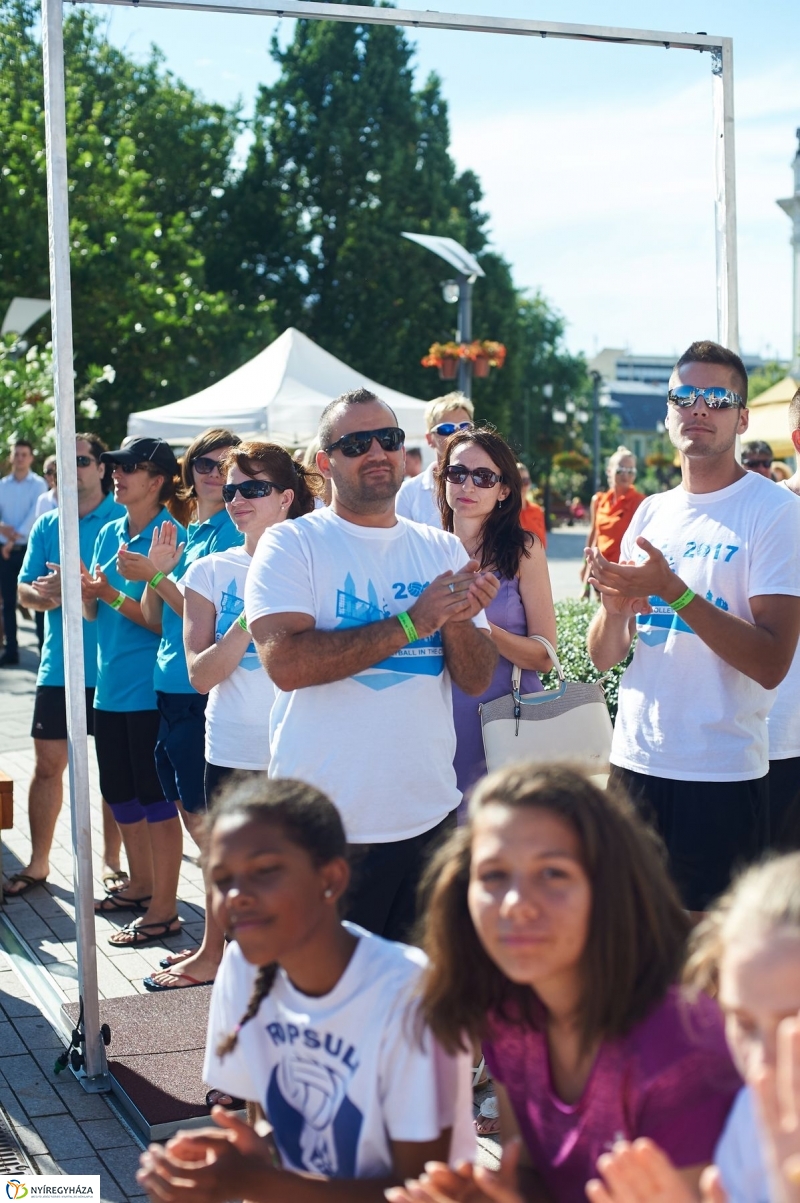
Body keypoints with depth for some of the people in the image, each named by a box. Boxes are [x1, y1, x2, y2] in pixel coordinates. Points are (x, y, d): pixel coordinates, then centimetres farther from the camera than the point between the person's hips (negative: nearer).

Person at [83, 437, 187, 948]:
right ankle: (142, 884, 35)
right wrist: (86, 592, -8)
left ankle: (163, 909, 8)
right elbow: (95, 613, 13)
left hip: (150, 689, -8)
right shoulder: (109, 534, 10)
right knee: (120, 793, 17)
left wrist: (114, 596, -23)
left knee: (156, 798, -1)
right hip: (111, 685, 8)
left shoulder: (171, 536, -12)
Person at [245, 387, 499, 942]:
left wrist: (457, 620, -15)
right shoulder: (291, 544, -4)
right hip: (327, 829, -4)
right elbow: (284, 661, -19)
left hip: (431, 816, 4)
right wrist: (412, 623, -17)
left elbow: (478, 679, 6)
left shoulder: (444, 550, 9)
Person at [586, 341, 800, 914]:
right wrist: (614, 606, -11)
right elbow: (603, 655, 10)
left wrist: (672, 589, -24)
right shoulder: (651, 512, 11)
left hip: (722, 779, -5)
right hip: (634, 761, 6)